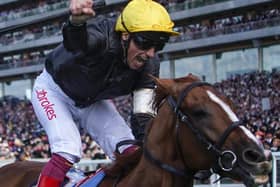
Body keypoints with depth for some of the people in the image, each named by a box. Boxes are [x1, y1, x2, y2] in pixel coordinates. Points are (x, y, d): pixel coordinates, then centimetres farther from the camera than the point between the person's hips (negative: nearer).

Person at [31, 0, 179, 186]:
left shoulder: (149, 64, -22)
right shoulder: (103, 38, -39)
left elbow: (144, 115, -21)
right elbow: (75, 41, -63)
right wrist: (77, 20, -86)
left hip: (94, 101, 5)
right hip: (54, 92, -5)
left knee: (130, 152, -8)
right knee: (69, 150, -25)